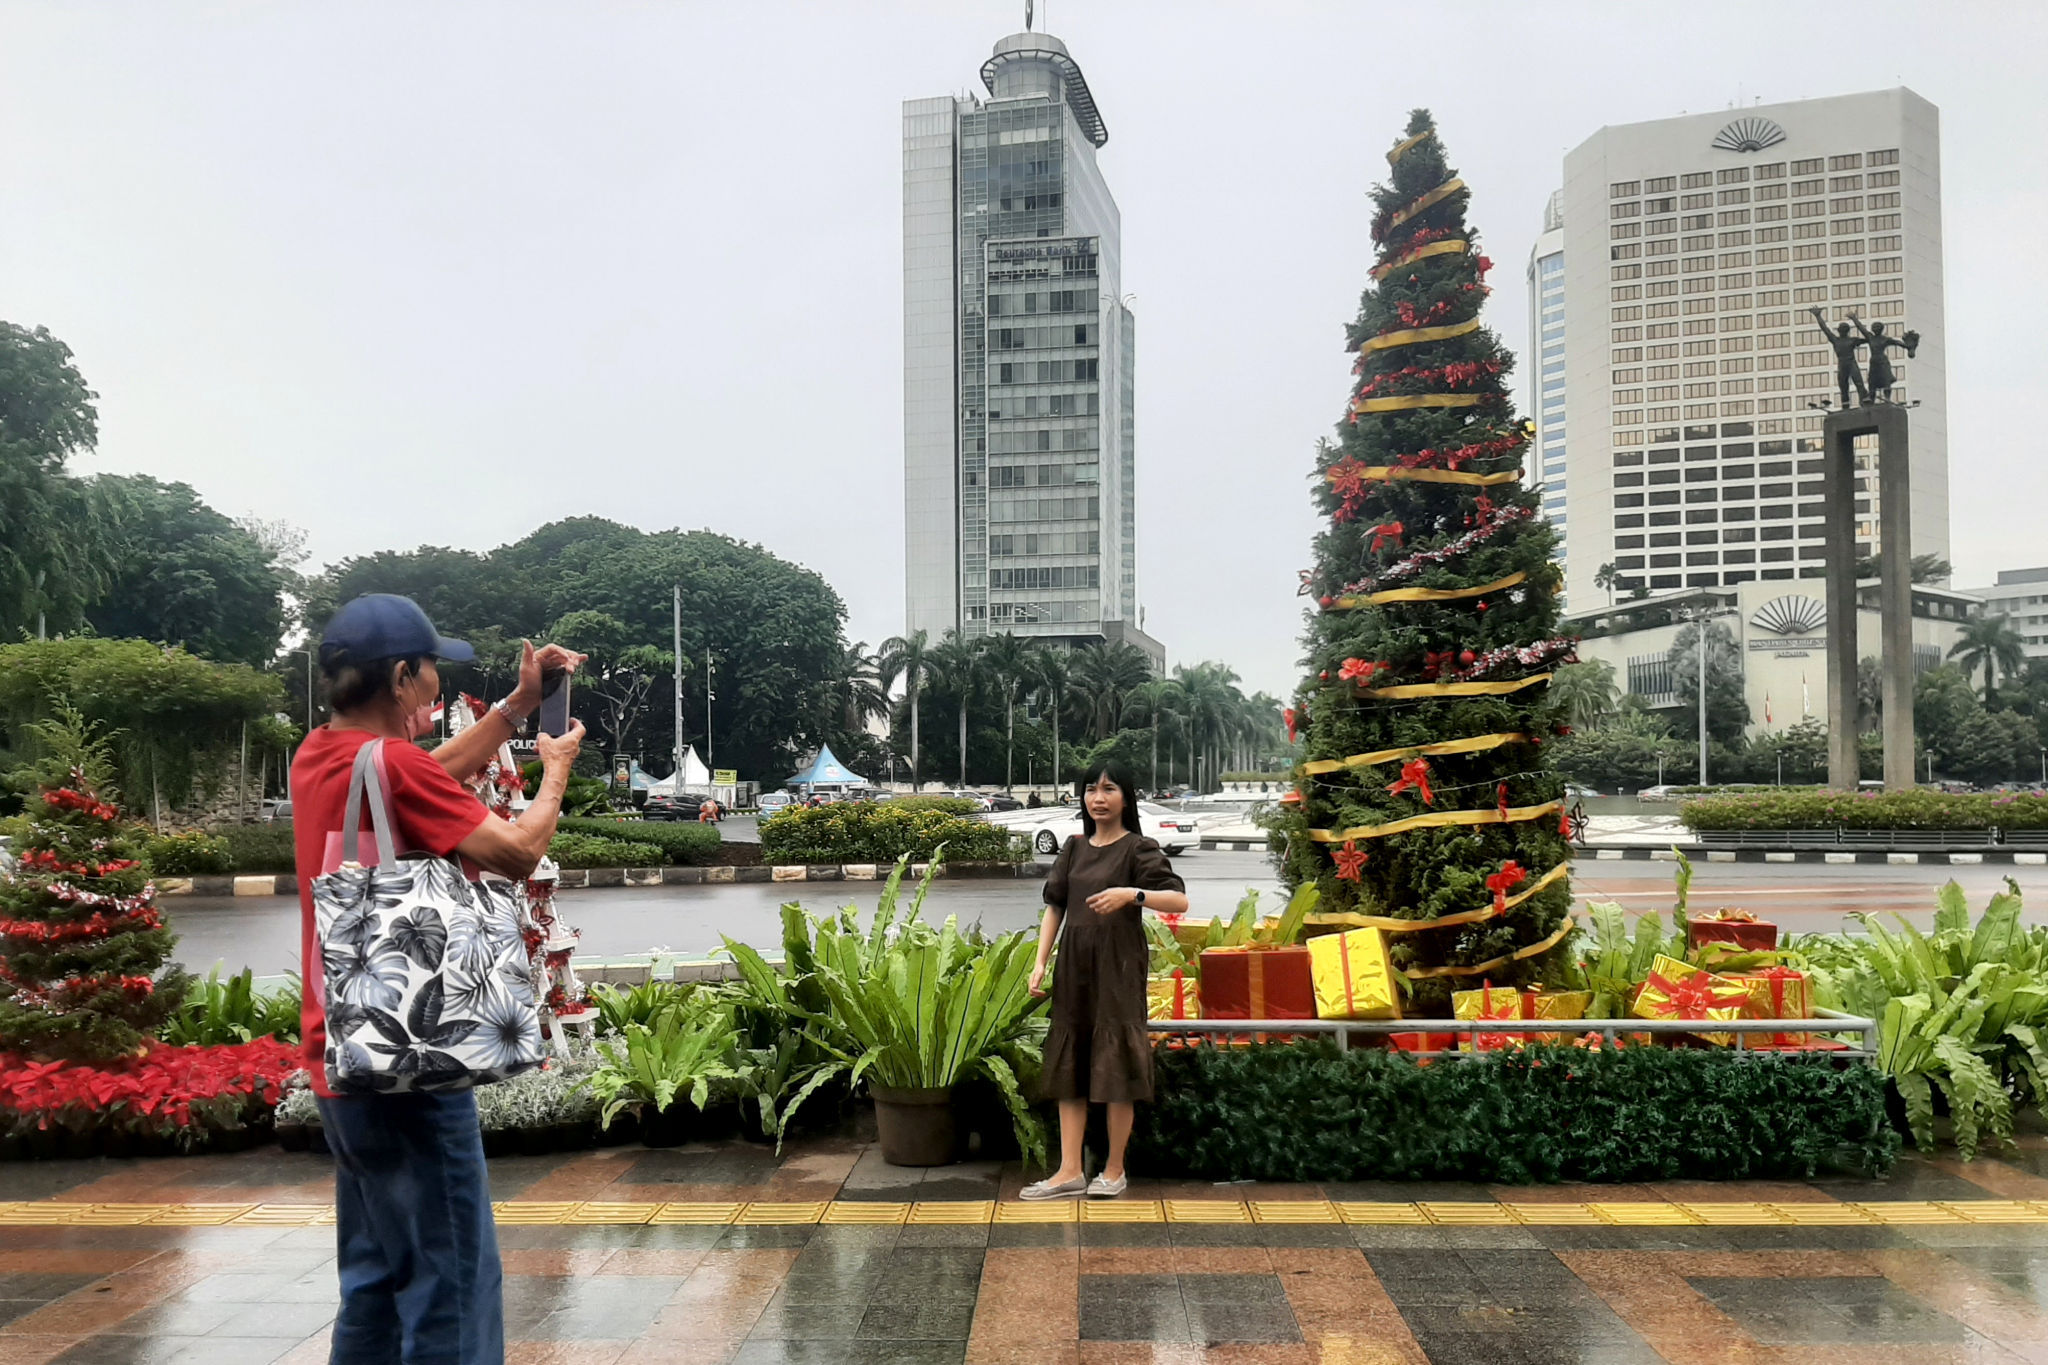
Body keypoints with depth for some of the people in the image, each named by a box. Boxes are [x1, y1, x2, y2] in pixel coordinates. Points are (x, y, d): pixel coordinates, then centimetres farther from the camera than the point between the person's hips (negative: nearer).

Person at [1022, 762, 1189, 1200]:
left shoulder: (1138, 849, -4)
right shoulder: (1074, 848, 12)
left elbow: (1179, 900, -14)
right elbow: (1055, 907, 12)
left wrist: (1132, 894, -29)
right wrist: (1040, 963, 3)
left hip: (1117, 966, -6)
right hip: (1074, 966, 6)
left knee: (1116, 1066, -1)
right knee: (1067, 1065, 5)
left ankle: (1114, 1170, 11)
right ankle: (1070, 1171, 9)